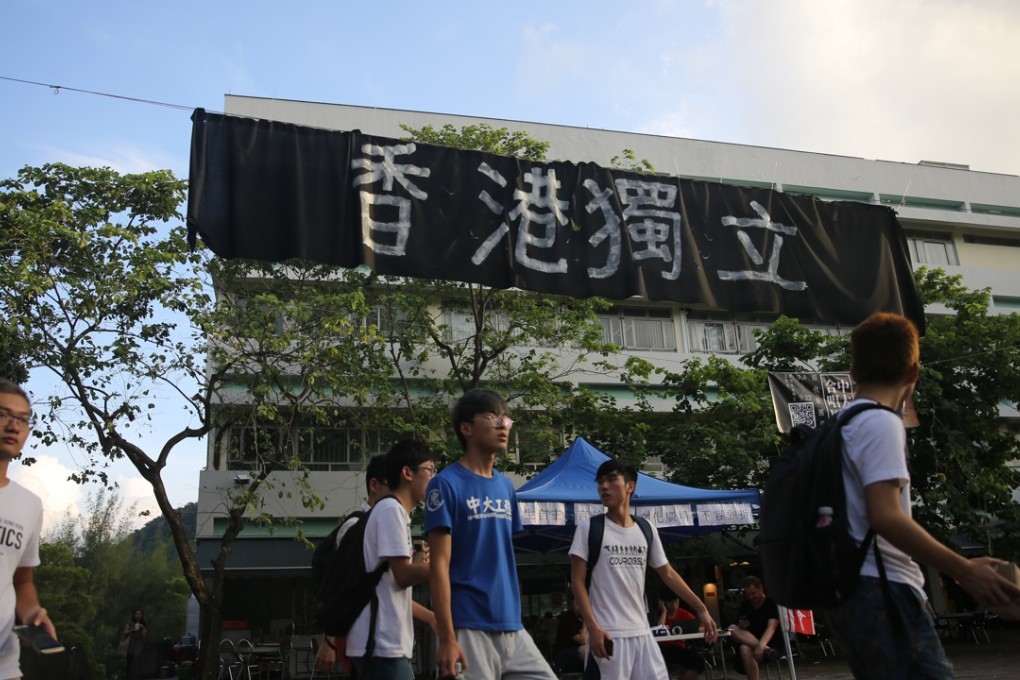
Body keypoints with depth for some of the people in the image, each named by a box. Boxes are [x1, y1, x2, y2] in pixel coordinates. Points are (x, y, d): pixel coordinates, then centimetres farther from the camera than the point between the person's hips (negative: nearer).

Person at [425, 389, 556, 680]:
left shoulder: (506, 486, 12)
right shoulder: (447, 484, -9)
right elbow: (440, 565, -12)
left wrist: (512, 615, 15)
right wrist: (447, 638, -16)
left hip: (512, 626, 7)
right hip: (470, 629, -7)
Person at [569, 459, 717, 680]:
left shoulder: (646, 531, 10)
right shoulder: (588, 528, -3)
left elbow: (668, 574, 17)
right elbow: (577, 581, -5)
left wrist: (701, 608, 11)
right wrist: (593, 627, -15)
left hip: (642, 632, 5)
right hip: (607, 634, -5)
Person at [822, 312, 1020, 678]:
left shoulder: (839, 426, 16)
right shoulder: (881, 423, -11)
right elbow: (885, 517, -21)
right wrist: (965, 571, -16)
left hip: (849, 589, 10)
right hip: (880, 591, -10)